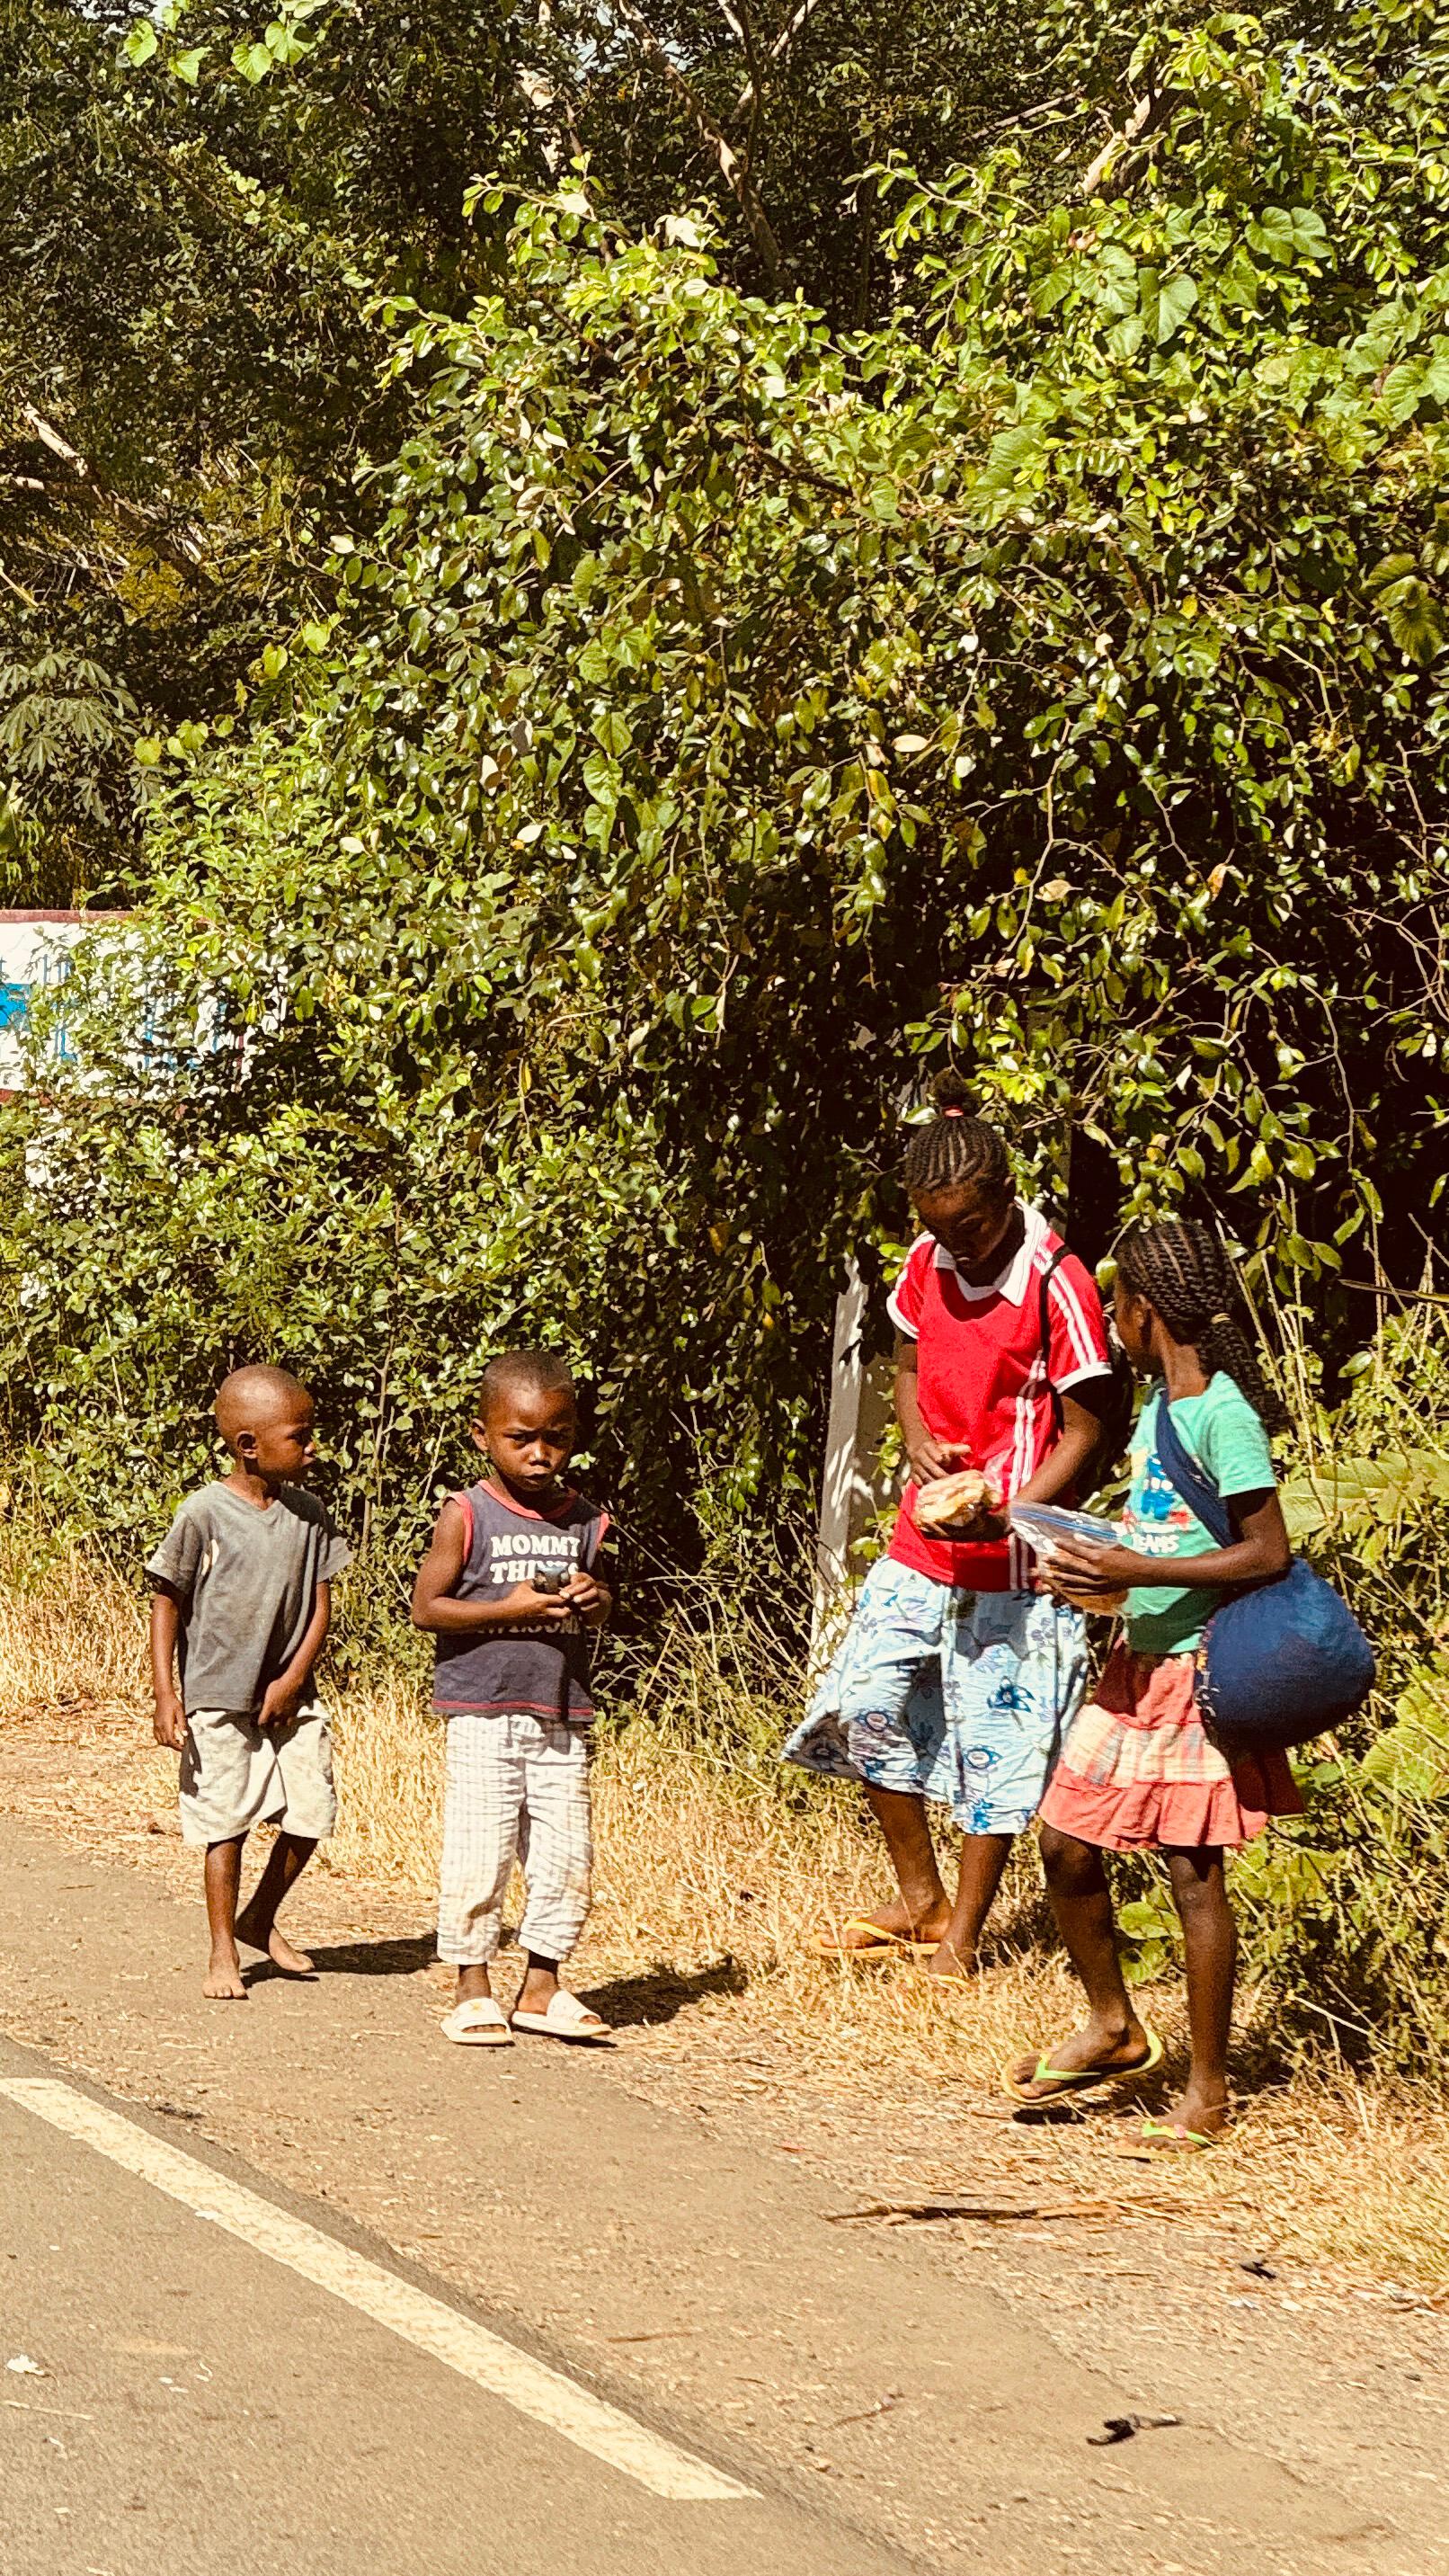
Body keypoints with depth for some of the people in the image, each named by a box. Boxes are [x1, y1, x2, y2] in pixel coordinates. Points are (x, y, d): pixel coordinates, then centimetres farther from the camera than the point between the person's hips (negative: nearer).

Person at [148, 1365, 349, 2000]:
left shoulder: (307, 1514, 0)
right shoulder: (204, 1514, -12)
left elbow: (320, 1604, 4)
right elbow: (166, 1602, -7)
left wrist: (294, 1679, -8)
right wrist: (165, 1695, -11)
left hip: (288, 1699, 4)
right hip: (218, 1701, -4)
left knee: (310, 1814, 2)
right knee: (226, 1823, 0)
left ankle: (260, 1919, 26)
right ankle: (224, 1953, 14)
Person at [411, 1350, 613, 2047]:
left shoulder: (582, 1520, 7)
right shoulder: (467, 1517, -7)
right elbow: (426, 1607, -8)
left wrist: (595, 1600, -6)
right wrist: (509, 1609, -17)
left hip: (562, 1720, 4)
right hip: (484, 1712, -4)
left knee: (564, 1857, 6)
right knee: (477, 1855, -4)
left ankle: (541, 1987, 19)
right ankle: (473, 1990, 8)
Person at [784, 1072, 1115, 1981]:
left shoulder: (1058, 1286, -16)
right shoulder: (929, 1261, 2)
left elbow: (1084, 1432, -11)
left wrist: (1008, 1514, -24)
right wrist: (920, 1441, -6)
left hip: (1012, 1561, -6)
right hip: (923, 1541, 6)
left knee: (994, 1745, 0)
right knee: (866, 1705, 4)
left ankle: (960, 1940, 11)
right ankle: (921, 1902, 21)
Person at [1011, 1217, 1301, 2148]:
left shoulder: (1223, 1414, -17)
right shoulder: (1158, 1407, 10)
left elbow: (1269, 1553, -21)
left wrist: (1138, 1571, -23)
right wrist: (1097, 1564, 3)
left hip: (1200, 1670, -9)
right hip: (1140, 1663, 9)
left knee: (1194, 1872, -3)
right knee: (1068, 1843, 10)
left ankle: (1208, 2090, 7)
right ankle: (1114, 2029, 28)